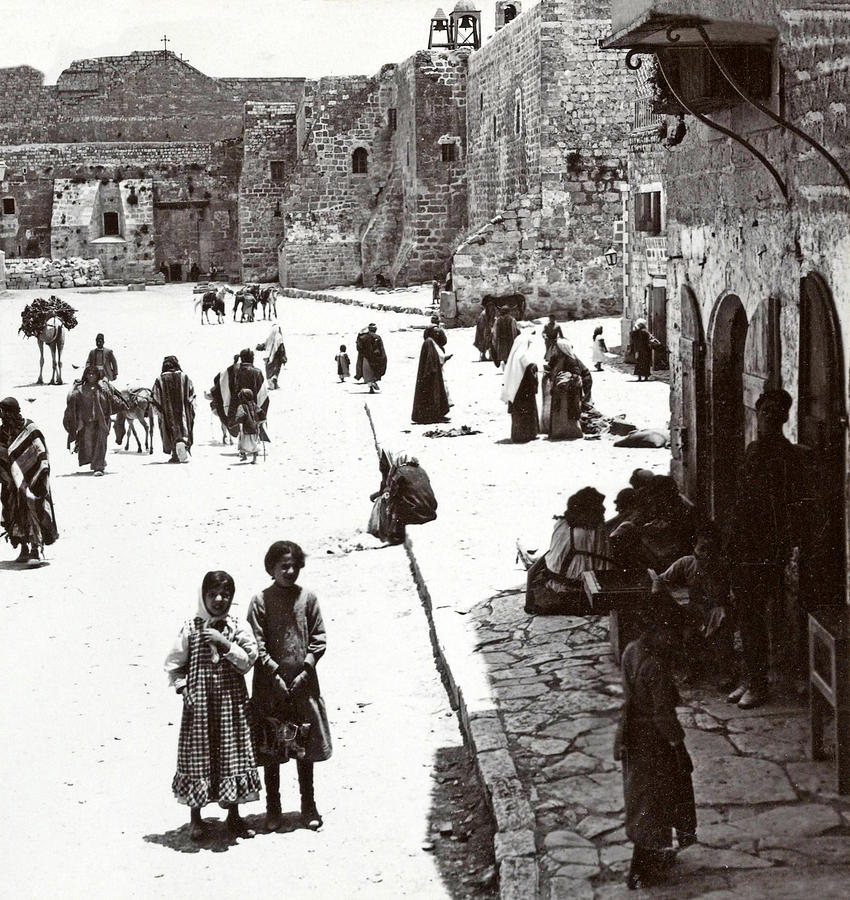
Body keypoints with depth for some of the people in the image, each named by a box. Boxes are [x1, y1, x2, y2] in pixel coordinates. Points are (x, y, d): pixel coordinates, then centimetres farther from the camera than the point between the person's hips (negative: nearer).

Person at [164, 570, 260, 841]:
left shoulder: (239, 627, 2)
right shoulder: (190, 627, 1)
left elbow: (247, 661, -7)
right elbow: (174, 665, 5)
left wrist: (224, 643, -16)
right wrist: (183, 687, -7)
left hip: (231, 702, 1)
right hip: (199, 703, -1)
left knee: (232, 754, 6)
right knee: (197, 755, 3)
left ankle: (233, 815, 20)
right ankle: (196, 817, 16)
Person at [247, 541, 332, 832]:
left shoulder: (307, 598, 2)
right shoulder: (260, 600, -3)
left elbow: (319, 639, 2)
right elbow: (256, 645, -5)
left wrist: (305, 670, -8)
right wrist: (275, 674, -13)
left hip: (302, 684, 2)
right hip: (270, 687, -1)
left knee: (305, 748, 9)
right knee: (270, 752, 4)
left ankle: (308, 807, 19)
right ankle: (273, 808, 16)